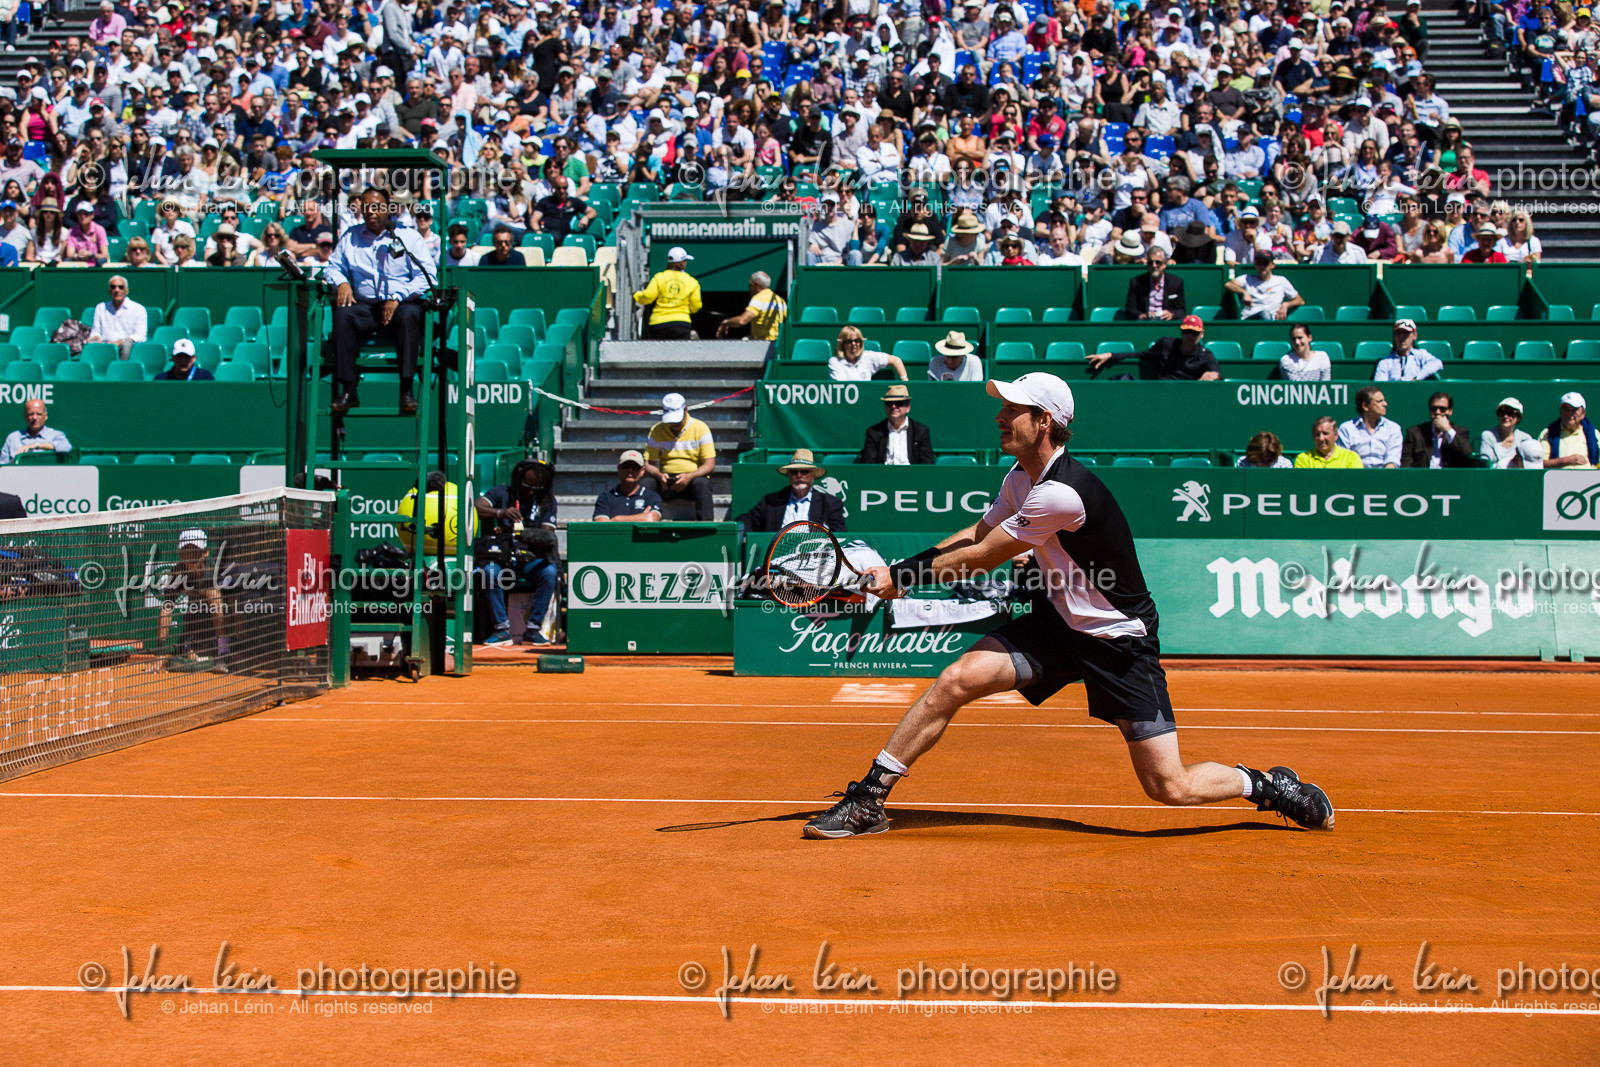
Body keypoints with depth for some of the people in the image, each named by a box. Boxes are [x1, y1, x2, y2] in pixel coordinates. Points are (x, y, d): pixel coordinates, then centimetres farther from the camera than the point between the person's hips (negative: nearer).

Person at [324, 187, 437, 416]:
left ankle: (407, 389, -36)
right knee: (343, 315, -30)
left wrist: (397, 297, -15)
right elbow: (332, 267, 21)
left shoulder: (408, 236, 8)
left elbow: (427, 277, -1)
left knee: (409, 315, -37)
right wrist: (341, 283, -3)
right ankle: (348, 390, -30)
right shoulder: (350, 237, 19)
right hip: (365, 305, 2)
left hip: (402, 304, -2)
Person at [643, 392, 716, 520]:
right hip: (666, 481, 2)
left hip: (693, 480, -2)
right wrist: (659, 475, -21)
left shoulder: (700, 428, 0)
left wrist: (689, 477, -25)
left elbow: (709, 465, -6)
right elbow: (648, 465, 3)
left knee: (702, 483, -36)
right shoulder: (656, 430, 7)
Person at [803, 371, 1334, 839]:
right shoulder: (1020, 479, 0)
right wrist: (899, 570, -1)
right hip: (1057, 622, 7)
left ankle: (1268, 786, 20)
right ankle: (867, 800, -4)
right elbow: (974, 537, 13)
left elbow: (983, 559, -20)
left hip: (1121, 640, -7)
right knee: (957, 679, -13)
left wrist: (904, 576, -9)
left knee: (1171, 788, -9)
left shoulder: (1062, 493, -29)